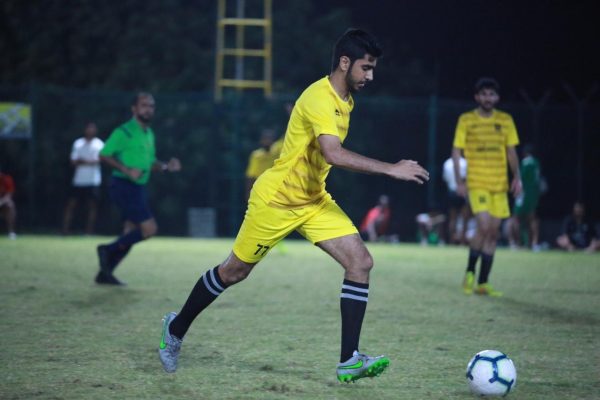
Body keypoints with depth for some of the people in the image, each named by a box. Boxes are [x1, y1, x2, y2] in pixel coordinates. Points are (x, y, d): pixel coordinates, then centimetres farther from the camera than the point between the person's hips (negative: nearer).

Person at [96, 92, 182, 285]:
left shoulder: (149, 134, 16)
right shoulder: (124, 132, -11)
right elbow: (104, 155, -14)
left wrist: (166, 166, 5)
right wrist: (126, 170, -23)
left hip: (138, 188, 9)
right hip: (124, 187, -9)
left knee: (131, 233, 8)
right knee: (149, 228, -14)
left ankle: (105, 274, 13)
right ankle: (109, 250, -3)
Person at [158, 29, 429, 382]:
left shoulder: (346, 99, 4)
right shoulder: (319, 98, -25)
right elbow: (333, 154, -40)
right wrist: (391, 169, -41)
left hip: (314, 201, 8)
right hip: (275, 200, -8)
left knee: (361, 263, -10)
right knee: (234, 272, 8)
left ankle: (349, 361, -11)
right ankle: (177, 328, 32)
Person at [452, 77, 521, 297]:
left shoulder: (505, 120, 9)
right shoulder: (466, 120, 0)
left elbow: (511, 151, 15)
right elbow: (456, 151, 1)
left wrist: (517, 177, 4)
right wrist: (459, 181, -7)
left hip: (500, 184, 4)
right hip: (477, 184, -4)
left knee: (493, 232, 3)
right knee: (484, 227, -18)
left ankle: (483, 283, 10)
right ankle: (470, 272, 3)